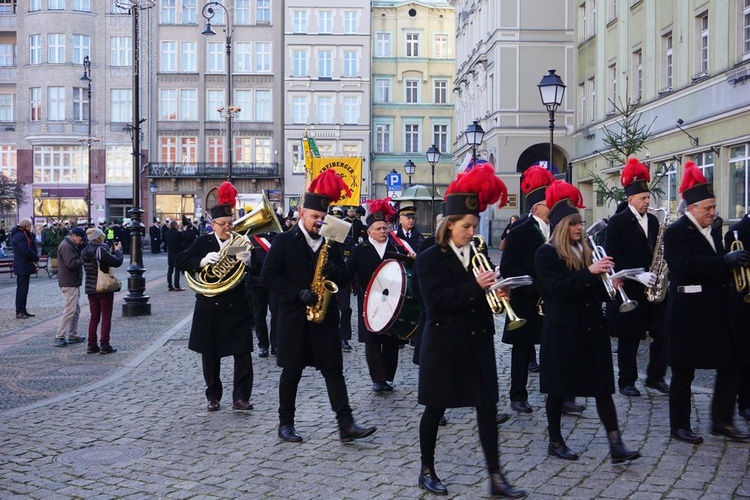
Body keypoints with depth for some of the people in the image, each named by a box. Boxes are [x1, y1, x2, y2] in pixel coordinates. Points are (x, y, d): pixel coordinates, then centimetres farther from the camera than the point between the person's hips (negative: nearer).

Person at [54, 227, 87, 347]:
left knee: (76, 310, 14)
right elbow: (71, 264, -24)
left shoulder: (70, 245, 18)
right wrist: (84, 259, -15)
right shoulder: (66, 246, -16)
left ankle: (73, 335, 20)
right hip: (69, 284, -11)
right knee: (70, 310, -11)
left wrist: (82, 259, 3)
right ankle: (59, 337, -7)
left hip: (73, 283, 11)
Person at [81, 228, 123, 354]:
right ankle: (104, 345, 1)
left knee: (94, 317, 13)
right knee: (106, 317, 1)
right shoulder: (101, 250, -18)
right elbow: (117, 262, -17)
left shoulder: (85, 252, 6)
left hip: (91, 289, 7)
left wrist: (111, 251, 12)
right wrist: (118, 250, 0)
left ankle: (92, 345, 13)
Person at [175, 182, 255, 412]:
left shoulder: (241, 242, 0)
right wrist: (202, 261, -20)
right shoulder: (203, 242, 3)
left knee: (243, 353, -3)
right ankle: (213, 396, 22)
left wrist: (247, 260, -28)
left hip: (237, 307, -1)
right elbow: (179, 261, -4)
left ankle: (240, 397, 4)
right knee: (210, 354, 9)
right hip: (209, 307, 1)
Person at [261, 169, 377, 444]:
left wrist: (331, 269, -12)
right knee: (292, 372, 6)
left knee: (334, 370, 2)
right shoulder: (284, 241, -4)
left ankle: (346, 425, 2)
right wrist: (298, 293, -18)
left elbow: (343, 275, 11)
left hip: (325, 315, 3)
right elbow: (268, 275, -10)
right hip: (294, 316, -3)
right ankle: (286, 424, 19)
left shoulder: (330, 242, 9)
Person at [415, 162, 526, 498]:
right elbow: (435, 301, -20)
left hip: (478, 342, 5)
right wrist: (474, 287, -27)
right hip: (444, 344, -5)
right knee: (435, 408, 7)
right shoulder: (429, 259, -8)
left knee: (487, 408, 3)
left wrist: (495, 292, -7)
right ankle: (427, 471, 23)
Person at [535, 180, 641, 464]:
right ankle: (555, 441, 19)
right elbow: (559, 288, -21)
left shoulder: (585, 250, 12)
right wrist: (590, 272, -27)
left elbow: (594, 290, 17)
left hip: (592, 328, 6)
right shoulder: (546, 254, -8)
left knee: (603, 386, 1)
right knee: (557, 388, 5)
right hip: (562, 331, -6)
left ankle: (616, 446, 1)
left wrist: (609, 286, -3)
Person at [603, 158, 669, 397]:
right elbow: (613, 257, -13)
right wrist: (638, 275, -20)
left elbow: (658, 251, 16)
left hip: (654, 287, 6)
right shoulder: (617, 222, -7)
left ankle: (656, 376, 19)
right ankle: (626, 381, 14)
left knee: (662, 333, 4)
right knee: (630, 337, 2)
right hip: (629, 289, -5)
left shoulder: (653, 220, 12)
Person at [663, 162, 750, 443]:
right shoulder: (675, 233, -10)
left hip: (716, 312, 7)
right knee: (683, 373, 3)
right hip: (688, 314, -7)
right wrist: (724, 261, -27)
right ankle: (679, 426, 15)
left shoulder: (713, 231, 14)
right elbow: (686, 265, -26)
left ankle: (722, 421, 20)